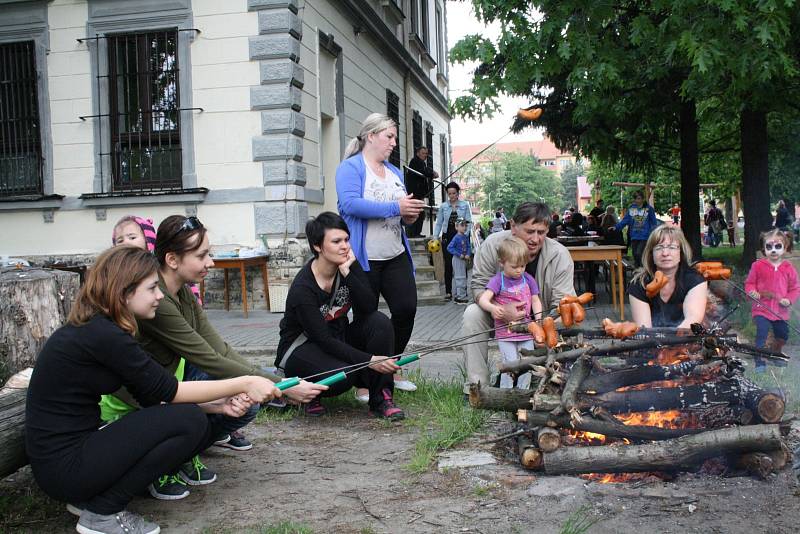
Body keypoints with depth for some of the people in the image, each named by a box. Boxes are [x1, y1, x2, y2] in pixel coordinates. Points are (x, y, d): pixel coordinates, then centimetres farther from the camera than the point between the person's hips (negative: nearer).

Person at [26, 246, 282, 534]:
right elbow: (168, 391, -16)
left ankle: (90, 496, 9)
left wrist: (218, 405, -3)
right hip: (63, 465, -9)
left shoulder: (101, 327, 7)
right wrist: (244, 383, -11)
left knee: (205, 426, 3)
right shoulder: (99, 334, -22)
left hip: (79, 445, 9)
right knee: (188, 421, -18)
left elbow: (153, 399, 6)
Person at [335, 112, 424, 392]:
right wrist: (395, 208, -22)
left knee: (407, 309, 1)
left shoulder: (394, 172, 17)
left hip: (396, 256, 7)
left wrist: (410, 214, 1)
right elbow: (350, 203, -23)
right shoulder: (350, 168, -7)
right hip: (364, 259, -7)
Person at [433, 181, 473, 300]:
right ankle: (448, 291, 3)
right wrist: (435, 237, 1)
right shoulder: (443, 206, 8)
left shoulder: (465, 205, 3)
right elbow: (439, 223, 10)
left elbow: (469, 222, 0)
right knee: (448, 264, -1)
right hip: (447, 237, 1)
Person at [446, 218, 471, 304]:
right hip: (457, 259, -8)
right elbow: (449, 248, -19)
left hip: (464, 259, 8)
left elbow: (468, 247, 10)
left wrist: (468, 254, -9)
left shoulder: (466, 237, 6)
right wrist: (459, 255, -20)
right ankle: (461, 297, -3)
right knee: (461, 278, -7)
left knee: (456, 278, 16)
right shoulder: (456, 238, -16)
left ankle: (456, 296, 24)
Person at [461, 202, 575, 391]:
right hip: (502, 318, 0)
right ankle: (476, 385, -20)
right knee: (472, 314, -26)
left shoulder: (560, 255, -20)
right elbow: (479, 285, -15)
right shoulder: (493, 244, -19)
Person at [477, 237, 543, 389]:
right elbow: (483, 299, -19)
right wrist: (493, 308, -41)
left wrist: (538, 321, -6)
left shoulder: (528, 279, 4)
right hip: (505, 333, -4)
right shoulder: (498, 280, -8)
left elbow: (535, 301, 10)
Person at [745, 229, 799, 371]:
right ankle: (759, 362, -1)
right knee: (761, 335, -15)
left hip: (781, 311, 3)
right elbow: (749, 283, 3)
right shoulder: (758, 265, -7)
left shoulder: (788, 268, -1)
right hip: (762, 309, -3)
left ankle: (775, 354, 44)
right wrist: (752, 292, -17)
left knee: (782, 336, 16)